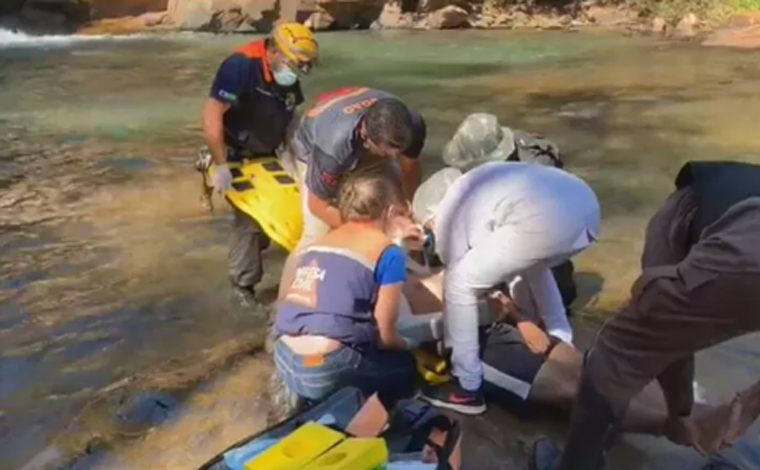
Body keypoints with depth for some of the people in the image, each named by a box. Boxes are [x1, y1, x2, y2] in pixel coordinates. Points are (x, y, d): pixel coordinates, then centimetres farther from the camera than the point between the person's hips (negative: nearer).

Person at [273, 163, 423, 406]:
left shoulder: (322, 241, 14)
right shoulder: (388, 253, -4)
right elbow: (385, 336, 2)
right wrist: (408, 346, 24)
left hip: (284, 361, 7)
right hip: (324, 369, -7)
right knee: (406, 366, 22)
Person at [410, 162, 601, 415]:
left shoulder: (445, 217, 14)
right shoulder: (475, 186, 35)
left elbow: (462, 278, 20)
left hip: (547, 220, -9)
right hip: (586, 203, 9)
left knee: (458, 284, 7)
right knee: (532, 266, 38)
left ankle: (467, 388, 13)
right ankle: (562, 344, 49)